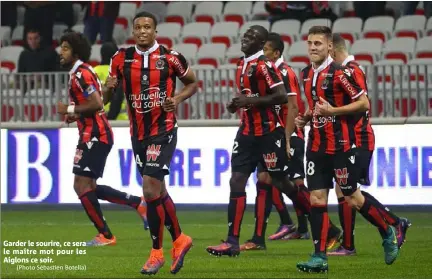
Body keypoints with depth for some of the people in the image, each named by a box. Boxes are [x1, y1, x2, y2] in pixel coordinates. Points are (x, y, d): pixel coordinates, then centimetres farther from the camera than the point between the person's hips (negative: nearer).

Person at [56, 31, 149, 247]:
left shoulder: (81, 74, -15)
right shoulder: (79, 73, 17)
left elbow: (96, 103, -25)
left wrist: (70, 109, -16)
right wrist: (75, 115, 12)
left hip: (94, 136, -10)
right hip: (94, 135, 10)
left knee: (82, 186, -9)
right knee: (89, 187, 13)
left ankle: (105, 235, -4)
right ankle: (138, 203, 15)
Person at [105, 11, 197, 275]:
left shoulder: (170, 57, -8)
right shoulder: (122, 59, 2)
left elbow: (193, 82, 5)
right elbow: (108, 96, 14)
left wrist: (178, 98, -10)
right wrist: (109, 88, -5)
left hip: (163, 131, -5)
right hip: (138, 134, 5)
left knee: (150, 189, -14)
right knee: (158, 191, 13)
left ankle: (157, 252, -3)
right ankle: (179, 240, 32)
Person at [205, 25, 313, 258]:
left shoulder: (264, 65, -15)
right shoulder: (242, 64, 12)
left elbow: (282, 96, -23)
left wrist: (249, 101, -23)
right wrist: (236, 105, 6)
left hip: (269, 133, -8)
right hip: (247, 132, 8)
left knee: (282, 183, 4)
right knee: (236, 182, -2)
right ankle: (232, 242, -3)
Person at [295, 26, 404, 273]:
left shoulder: (341, 72, -14)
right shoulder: (307, 74, 10)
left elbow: (364, 103, -15)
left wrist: (333, 111, -22)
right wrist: (306, 117, 5)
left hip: (345, 145, -7)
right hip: (318, 145, 7)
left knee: (352, 197, 1)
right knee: (317, 199, -2)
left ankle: (388, 233, 25)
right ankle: (320, 258, -1)